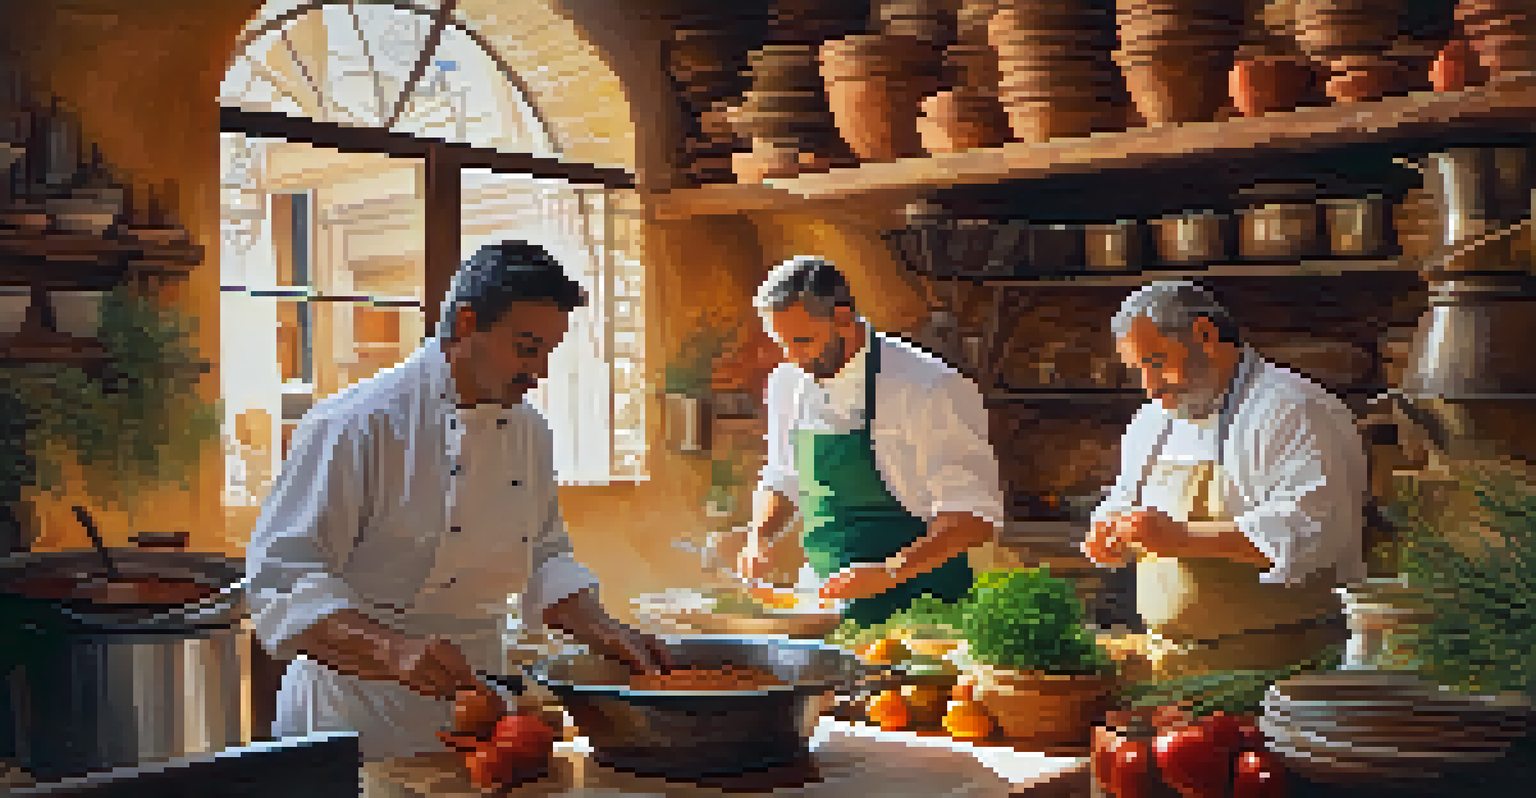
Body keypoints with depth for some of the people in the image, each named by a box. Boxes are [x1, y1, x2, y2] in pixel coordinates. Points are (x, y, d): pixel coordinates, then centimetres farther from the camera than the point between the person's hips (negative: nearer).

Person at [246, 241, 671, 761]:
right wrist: (393, 652, -35)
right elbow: (280, 578, -21)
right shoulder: (358, 424, -17)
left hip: (475, 713, 6)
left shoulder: (530, 435, 7)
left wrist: (609, 637, 0)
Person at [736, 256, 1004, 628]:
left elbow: (975, 515, -17)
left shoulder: (927, 388, -15)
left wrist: (889, 572, -27)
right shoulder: (788, 384, 6)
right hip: (830, 598, 6)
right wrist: (759, 537, -1)